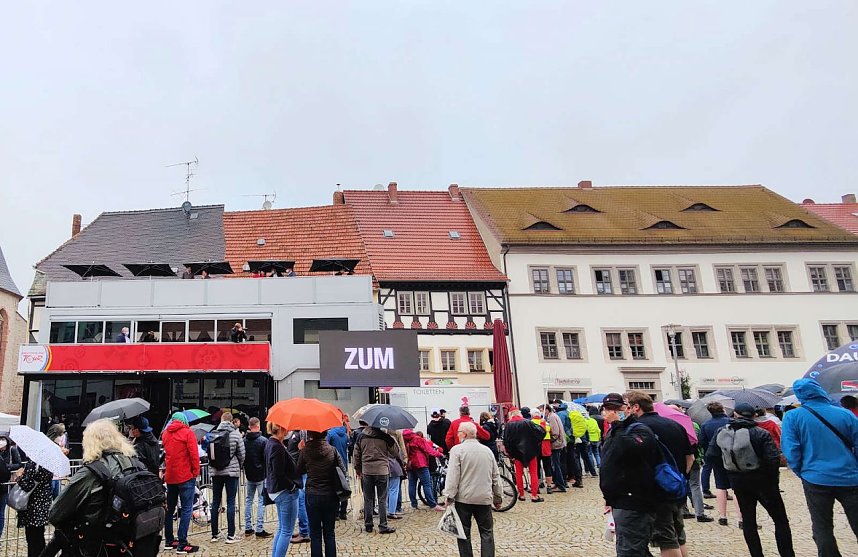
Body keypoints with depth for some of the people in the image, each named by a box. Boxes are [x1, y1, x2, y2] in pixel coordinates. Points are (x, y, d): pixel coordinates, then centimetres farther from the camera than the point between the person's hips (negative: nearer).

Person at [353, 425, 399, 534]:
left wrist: (358, 469, 17)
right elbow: (395, 452, -1)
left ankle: (368, 525, 18)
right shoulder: (385, 437, -8)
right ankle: (383, 526, 6)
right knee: (382, 499, 4)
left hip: (366, 471, 2)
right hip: (382, 471, -2)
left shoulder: (361, 436, 0)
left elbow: (356, 454, 6)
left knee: (368, 499, 12)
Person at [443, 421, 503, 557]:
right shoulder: (487, 450, 9)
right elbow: (496, 477, 13)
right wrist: (498, 498, 21)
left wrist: (449, 496, -9)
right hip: (484, 499, 3)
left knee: (464, 534, 7)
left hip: (463, 498, -3)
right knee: (487, 533, 10)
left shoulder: (457, 450, -6)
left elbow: (452, 475, -13)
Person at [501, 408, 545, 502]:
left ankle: (521, 495, 15)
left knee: (519, 473, 11)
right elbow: (540, 432, -11)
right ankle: (534, 495, 3)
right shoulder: (527, 422, -8)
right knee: (533, 473, 6)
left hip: (517, 453, 1)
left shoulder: (509, 425, -5)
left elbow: (506, 440, -5)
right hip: (530, 451, -1)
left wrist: (508, 452, 4)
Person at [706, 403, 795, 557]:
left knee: (748, 521, 13)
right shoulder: (760, 434, -14)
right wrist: (772, 478, -4)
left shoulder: (721, 433, -2)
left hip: (738, 482, 4)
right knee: (780, 520, 10)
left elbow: (710, 456, -2)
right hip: (762, 481, -3)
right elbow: (773, 459, -20)